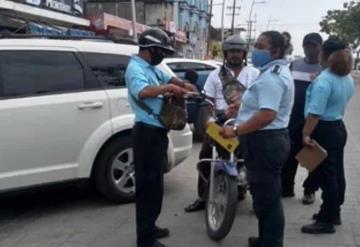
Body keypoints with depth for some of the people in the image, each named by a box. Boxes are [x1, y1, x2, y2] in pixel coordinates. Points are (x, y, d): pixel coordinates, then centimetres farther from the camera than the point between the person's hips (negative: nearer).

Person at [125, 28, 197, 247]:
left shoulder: (152, 68, 15)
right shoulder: (136, 68, -15)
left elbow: (169, 78, 30)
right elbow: (142, 92, -35)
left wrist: (184, 85, 9)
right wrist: (169, 87, -25)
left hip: (158, 131, 11)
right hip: (147, 133, -11)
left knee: (155, 182, 18)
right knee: (149, 185, -7)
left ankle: (149, 227, 30)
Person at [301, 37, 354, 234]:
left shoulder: (323, 80, -21)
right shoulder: (348, 79, 8)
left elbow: (315, 112, -27)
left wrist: (306, 134, -23)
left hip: (324, 131, -9)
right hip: (339, 128, 9)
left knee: (326, 175, -3)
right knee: (336, 173, 16)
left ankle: (326, 221, 6)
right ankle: (334, 213, 29)